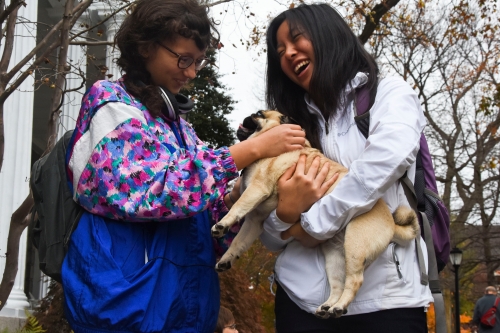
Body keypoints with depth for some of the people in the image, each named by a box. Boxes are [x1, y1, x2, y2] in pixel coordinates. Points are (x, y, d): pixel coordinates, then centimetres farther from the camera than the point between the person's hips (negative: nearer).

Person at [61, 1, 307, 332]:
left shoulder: (172, 117, 12)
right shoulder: (111, 103, -9)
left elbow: (202, 209, 16)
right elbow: (145, 190, -24)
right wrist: (253, 149, -24)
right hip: (127, 299, -7)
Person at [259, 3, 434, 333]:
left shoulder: (390, 94, 5)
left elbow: (388, 157, -18)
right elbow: (271, 239, 12)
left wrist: (312, 224, -13)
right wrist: (286, 213, -10)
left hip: (386, 296, -3)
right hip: (303, 297, 3)